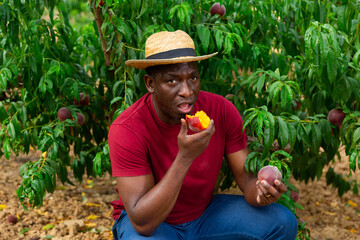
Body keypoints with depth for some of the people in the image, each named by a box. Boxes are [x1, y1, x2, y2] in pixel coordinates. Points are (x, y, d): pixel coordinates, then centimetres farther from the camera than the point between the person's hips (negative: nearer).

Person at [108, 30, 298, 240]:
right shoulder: (127, 130, -27)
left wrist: (260, 193, -37)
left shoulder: (222, 110, -16)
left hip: (205, 212, 5)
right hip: (151, 223, -4)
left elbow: (248, 179, -11)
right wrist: (185, 158, -41)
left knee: (283, 223, -13)